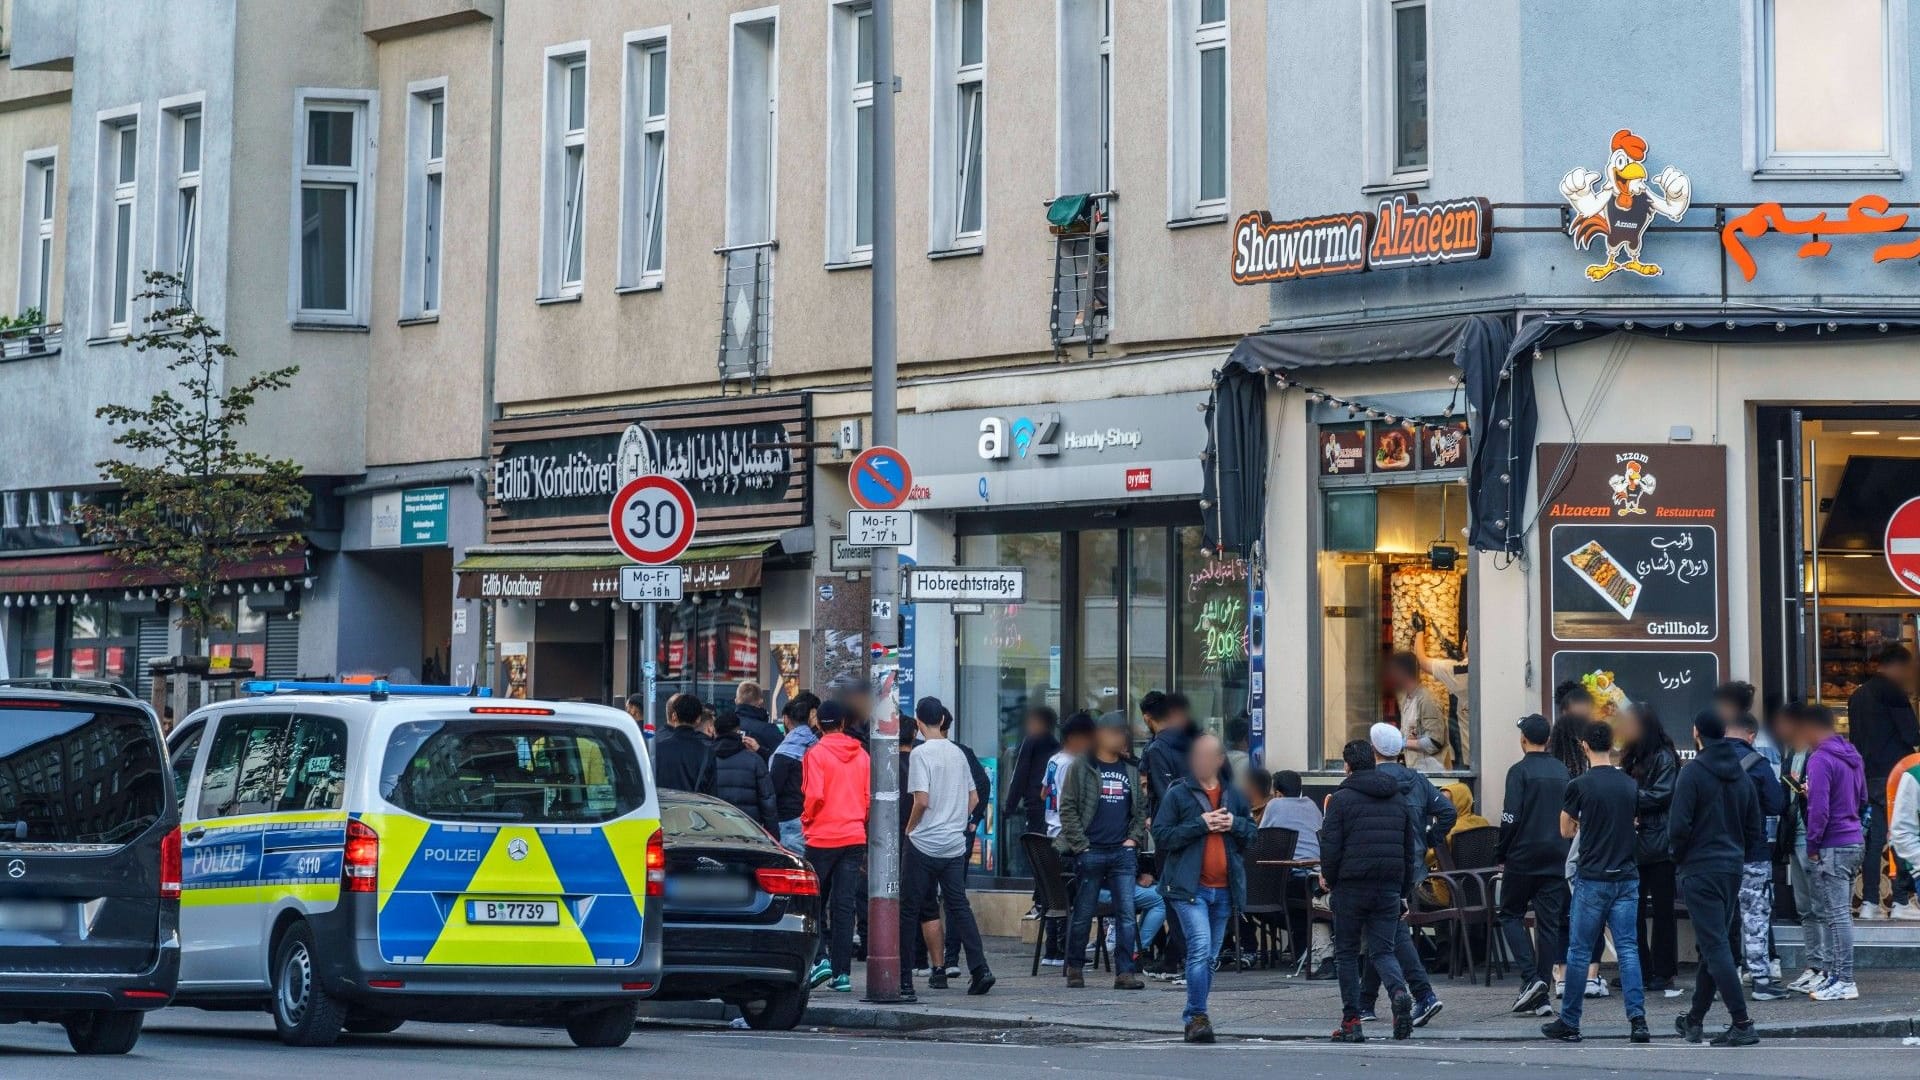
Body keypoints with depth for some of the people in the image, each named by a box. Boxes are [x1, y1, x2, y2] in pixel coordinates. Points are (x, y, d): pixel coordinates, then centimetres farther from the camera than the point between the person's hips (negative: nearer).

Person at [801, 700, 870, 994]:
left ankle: (820, 959, -4)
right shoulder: (861, 755, 6)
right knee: (845, 906, 4)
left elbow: (814, 795, -15)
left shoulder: (816, 753, -7)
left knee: (814, 902, 10)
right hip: (854, 837, 4)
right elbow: (870, 797, 6)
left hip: (822, 837, -4)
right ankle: (842, 972, 2)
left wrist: (806, 819, 3)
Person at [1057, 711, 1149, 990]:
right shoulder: (1081, 767, 0)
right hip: (1090, 852, -3)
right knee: (1083, 914, 4)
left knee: (1126, 913, -5)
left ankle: (1125, 972, -5)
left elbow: (1141, 809, 19)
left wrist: (1134, 838, 3)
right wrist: (1080, 845, -10)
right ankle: (1075, 967, 18)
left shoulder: (1130, 770, 14)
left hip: (1123, 852, 3)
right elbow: (1067, 808, -3)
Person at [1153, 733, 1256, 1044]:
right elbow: (1161, 835, -6)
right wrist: (1200, 825, -14)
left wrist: (1235, 824, -4)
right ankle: (1197, 1016, -15)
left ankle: (1193, 1018, 18)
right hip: (1189, 887, -5)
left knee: (1210, 956, 9)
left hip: (1224, 889, 5)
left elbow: (1254, 833, 17)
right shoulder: (1178, 794, -1)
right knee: (1200, 948, -18)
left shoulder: (1235, 795, 12)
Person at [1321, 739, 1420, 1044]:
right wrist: (1404, 892, 19)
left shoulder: (1342, 799, -5)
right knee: (1383, 950, 7)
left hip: (1351, 887, -4)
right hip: (1389, 889, 4)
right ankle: (1399, 993, -23)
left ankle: (1351, 1022, 5)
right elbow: (1410, 849, 15)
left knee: (1346, 953, 8)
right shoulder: (1397, 799, 12)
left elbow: (1331, 847, -10)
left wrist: (1330, 881, 5)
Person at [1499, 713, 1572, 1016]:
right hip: (1557, 860, 5)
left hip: (1523, 858, -5)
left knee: (1511, 915, 9)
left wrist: (1500, 854, -4)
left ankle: (1530, 977, -8)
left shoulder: (1520, 771, -10)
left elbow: (1511, 818, -15)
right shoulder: (1562, 771, 9)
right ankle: (1542, 993, 5)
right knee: (1550, 922, 6)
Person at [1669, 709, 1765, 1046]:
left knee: (1715, 947, -8)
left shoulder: (1693, 772, -12)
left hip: (1700, 870, -7)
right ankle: (1694, 1019, 26)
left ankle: (1742, 1024, -16)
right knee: (1712, 945, 16)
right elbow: (1754, 829, 13)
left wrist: (1679, 860, 0)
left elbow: (1678, 826, -16)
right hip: (1732, 870, 7)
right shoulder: (1741, 775, 10)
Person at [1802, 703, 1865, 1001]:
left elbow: (1819, 809, -20)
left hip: (1832, 847, -9)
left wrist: (1812, 845, -10)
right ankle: (1835, 975, 18)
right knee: (1839, 914, 14)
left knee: (1837, 916, -7)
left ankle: (1844, 982, -7)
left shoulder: (1820, 759, -15)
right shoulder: (1853, 756, 14)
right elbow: (1862, 798, 24)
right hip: (1855, 842, 9)